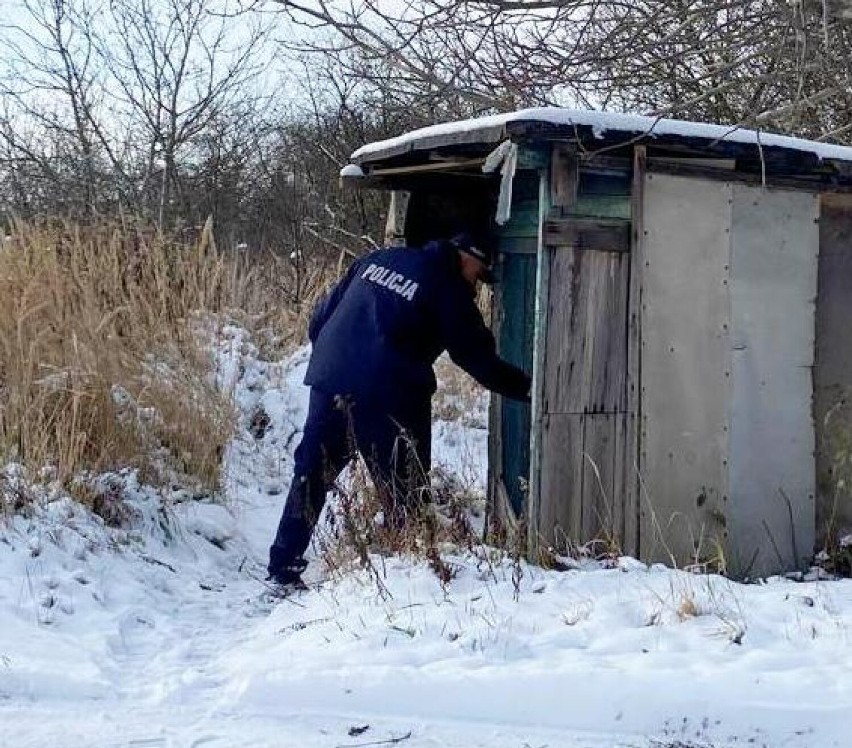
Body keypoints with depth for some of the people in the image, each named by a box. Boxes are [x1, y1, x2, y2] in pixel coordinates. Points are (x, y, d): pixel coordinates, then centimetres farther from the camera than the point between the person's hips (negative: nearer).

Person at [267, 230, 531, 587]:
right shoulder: (448, 290, -1)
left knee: (312, 474, 12)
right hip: (388, 397, -6)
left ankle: (283, 567, 14)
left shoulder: (378, 259, 16)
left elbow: (321, 317, 17)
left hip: (328, 382, 6)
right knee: (403, 490, 7)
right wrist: (528, 387, 9)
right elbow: (478, 358, 1)